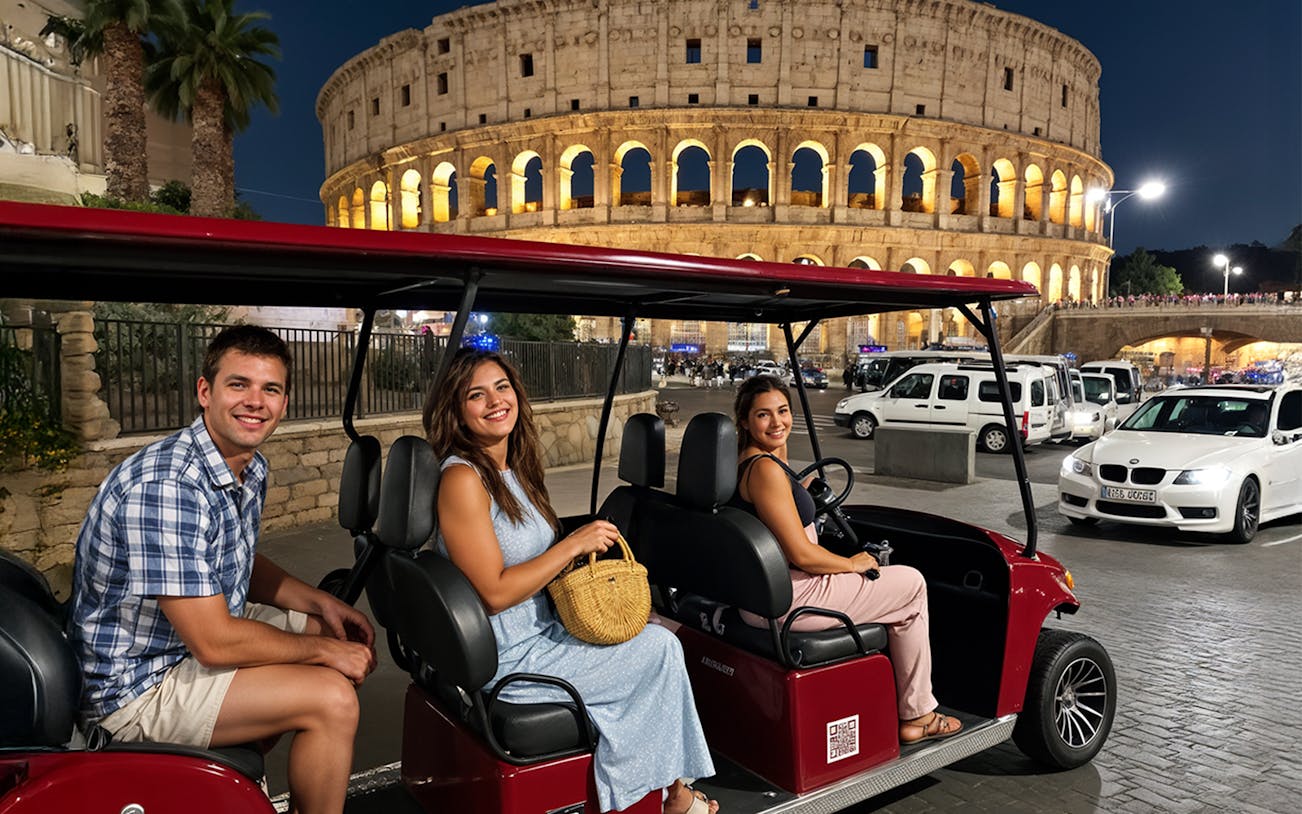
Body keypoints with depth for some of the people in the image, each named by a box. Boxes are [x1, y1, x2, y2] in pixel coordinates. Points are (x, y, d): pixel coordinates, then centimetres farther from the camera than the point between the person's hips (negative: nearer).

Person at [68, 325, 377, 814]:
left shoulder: (251, 468, 0)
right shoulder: (166, 486, -30)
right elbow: (214, 642, -30)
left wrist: (320, 603, 2)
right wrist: (322, 650, -17)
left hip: (206, 625, 10)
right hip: (137, 683, -10)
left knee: (353, 643, 14)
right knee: (332, 699, -21)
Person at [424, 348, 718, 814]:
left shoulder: (513, 470, 8)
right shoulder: (463, 479, -20)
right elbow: (494, 593, -23)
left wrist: (587, 543, 1)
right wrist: (573, 545, -18)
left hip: (537, 631, 9)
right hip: (506, 661, -9)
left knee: (654, 632, 8)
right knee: (660, 648, -4)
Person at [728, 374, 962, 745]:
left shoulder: (742, 460, 7)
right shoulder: (765, 469, -23)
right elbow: (802, 555, -23)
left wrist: (780, 441, 15)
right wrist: (853, 564, -6)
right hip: (786, 602, -10)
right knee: (912, 584, 7)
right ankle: (917, 716, 17)